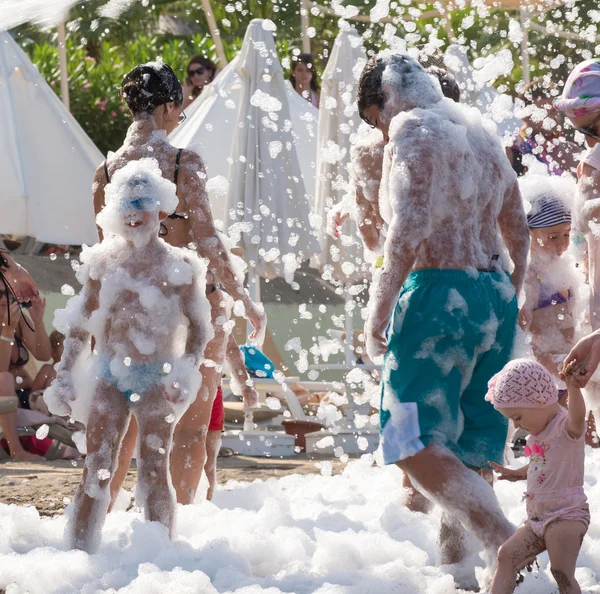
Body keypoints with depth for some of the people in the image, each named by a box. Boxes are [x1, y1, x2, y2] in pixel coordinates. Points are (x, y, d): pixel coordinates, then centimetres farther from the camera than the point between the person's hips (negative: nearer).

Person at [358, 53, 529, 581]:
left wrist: (379, 309, -14)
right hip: (495, 298, 9)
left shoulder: (412, 130, -7)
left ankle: (505, 542, -29)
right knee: (468, 448, 13)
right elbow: (517, 228, 25)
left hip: (437, 294, -9)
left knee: (417, 444, -13)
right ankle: (453, 555, 14)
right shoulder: (481, 132, 19)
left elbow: (408, 231, -19)